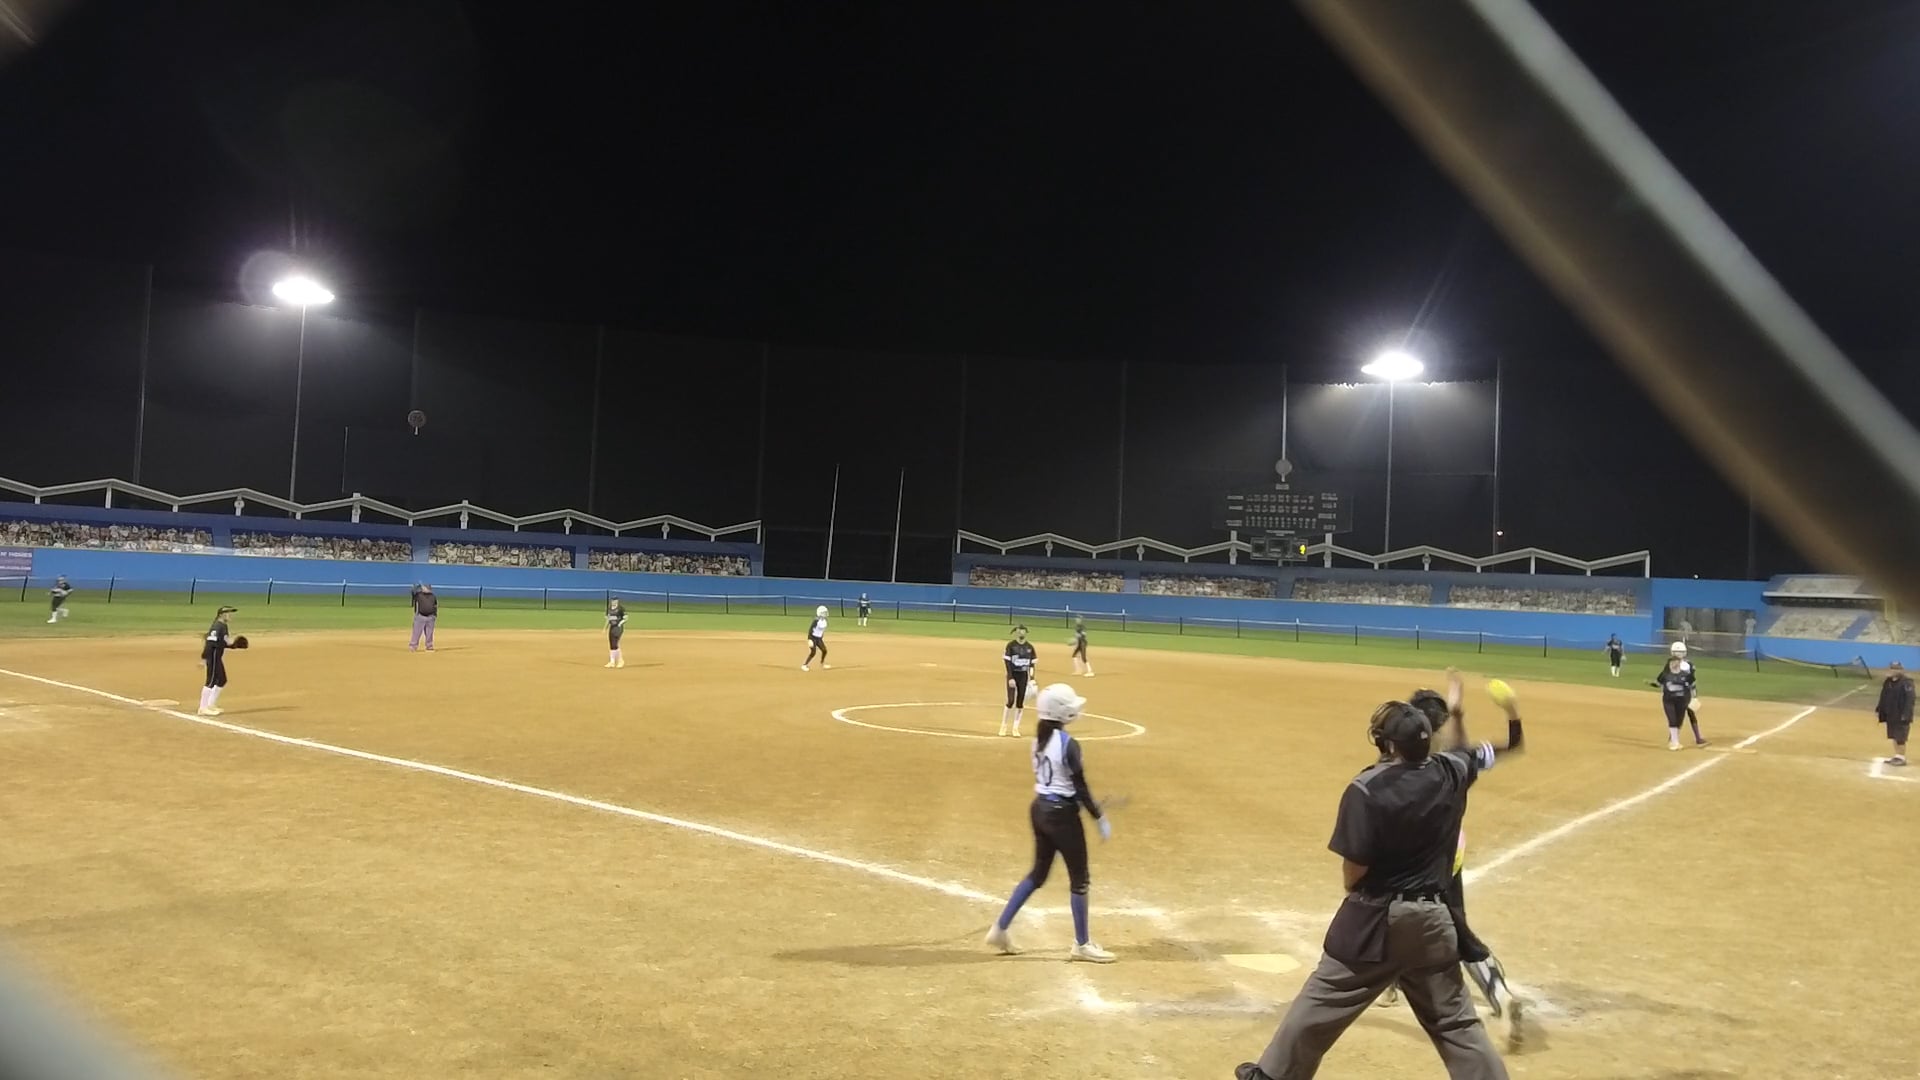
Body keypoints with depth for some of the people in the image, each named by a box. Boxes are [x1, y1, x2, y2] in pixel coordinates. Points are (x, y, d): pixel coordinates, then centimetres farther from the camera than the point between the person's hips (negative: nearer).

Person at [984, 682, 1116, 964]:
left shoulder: (1039, 740, 5)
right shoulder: (1068, 745, -20)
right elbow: (1080, 788, -18)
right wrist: (1101, 819, -9)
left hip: (1039, 809, 8)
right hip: (1062, 814, -8)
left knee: (1038, 873, 20)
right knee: (1079, 878, 7)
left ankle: (999, 929, 21)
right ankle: (1081, 945, 18)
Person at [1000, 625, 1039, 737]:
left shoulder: (1029, 647, 4)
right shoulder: (1011, 645, -7)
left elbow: (1031, 664, 7)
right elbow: (1007, 662, -10)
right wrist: (1010, 678, -16)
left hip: (1023, 676, 3)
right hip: (1012, 675, -3)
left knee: (1020, 702, 3)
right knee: (1010, 700, -8)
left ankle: (1016, 728, 12)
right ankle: (1003, 726, 7)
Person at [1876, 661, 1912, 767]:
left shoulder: (1906, 683, -16)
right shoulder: (1888, 682, 8)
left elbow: (1910, 700, -19)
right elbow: (1884, 697, 14)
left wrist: (1907, 715, -23)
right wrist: (1878, 709, 12)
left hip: (1901, 716, -7)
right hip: (1890, 714, 7)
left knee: (1900, 737, -1)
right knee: (1894, 736, 14)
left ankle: (1902, 757, 11)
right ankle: (1897, 756, 25)